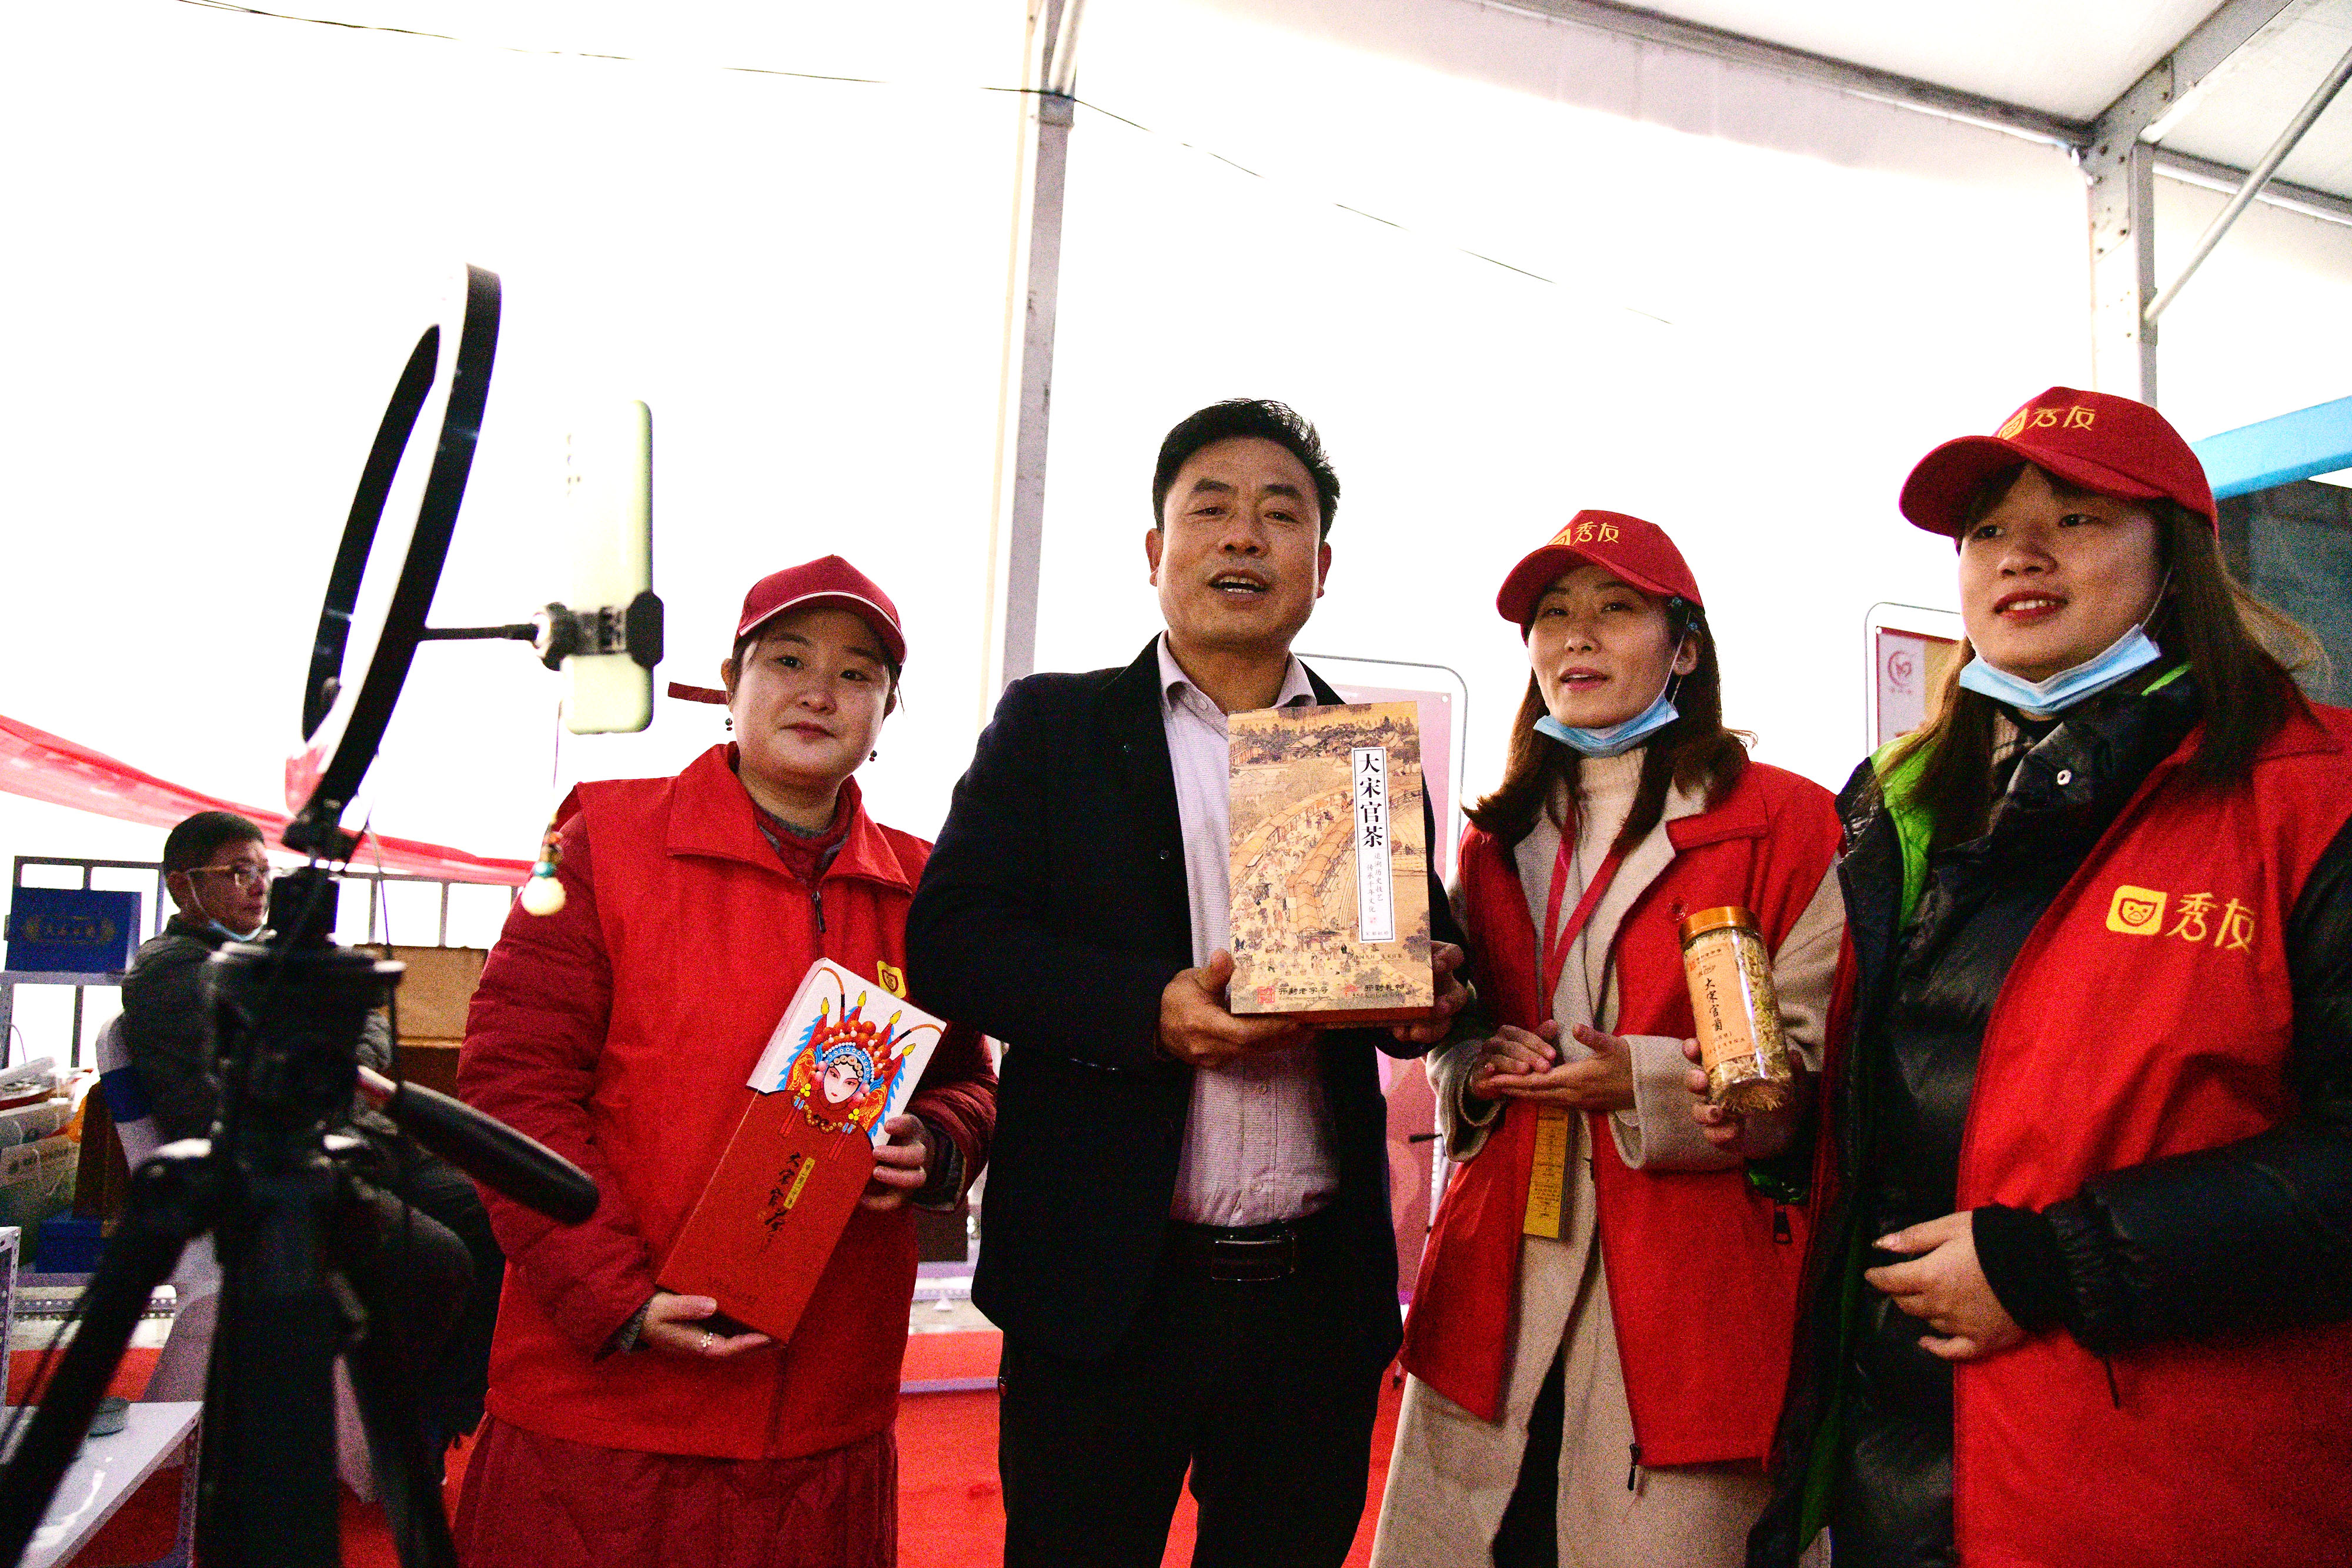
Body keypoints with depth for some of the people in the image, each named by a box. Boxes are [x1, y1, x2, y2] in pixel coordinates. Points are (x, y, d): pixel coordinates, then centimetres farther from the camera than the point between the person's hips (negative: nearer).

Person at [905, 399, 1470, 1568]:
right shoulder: (1051, 726, 2)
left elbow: (1432, 964, 13)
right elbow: (949, 943, -6)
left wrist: (1429, 994, -11)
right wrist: (1150, 1010, -21)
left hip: (1321, 1295, 3)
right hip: (1105, 1286, -2)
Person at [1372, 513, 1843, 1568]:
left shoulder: (1783, 822, -1)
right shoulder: (1496, 842, 15)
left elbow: (1821, 1060, -5)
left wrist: (1645, 1084, -17)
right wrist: (1478, 1073, 0)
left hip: (1685, 1280, -4)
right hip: (1498, 1281, 5)